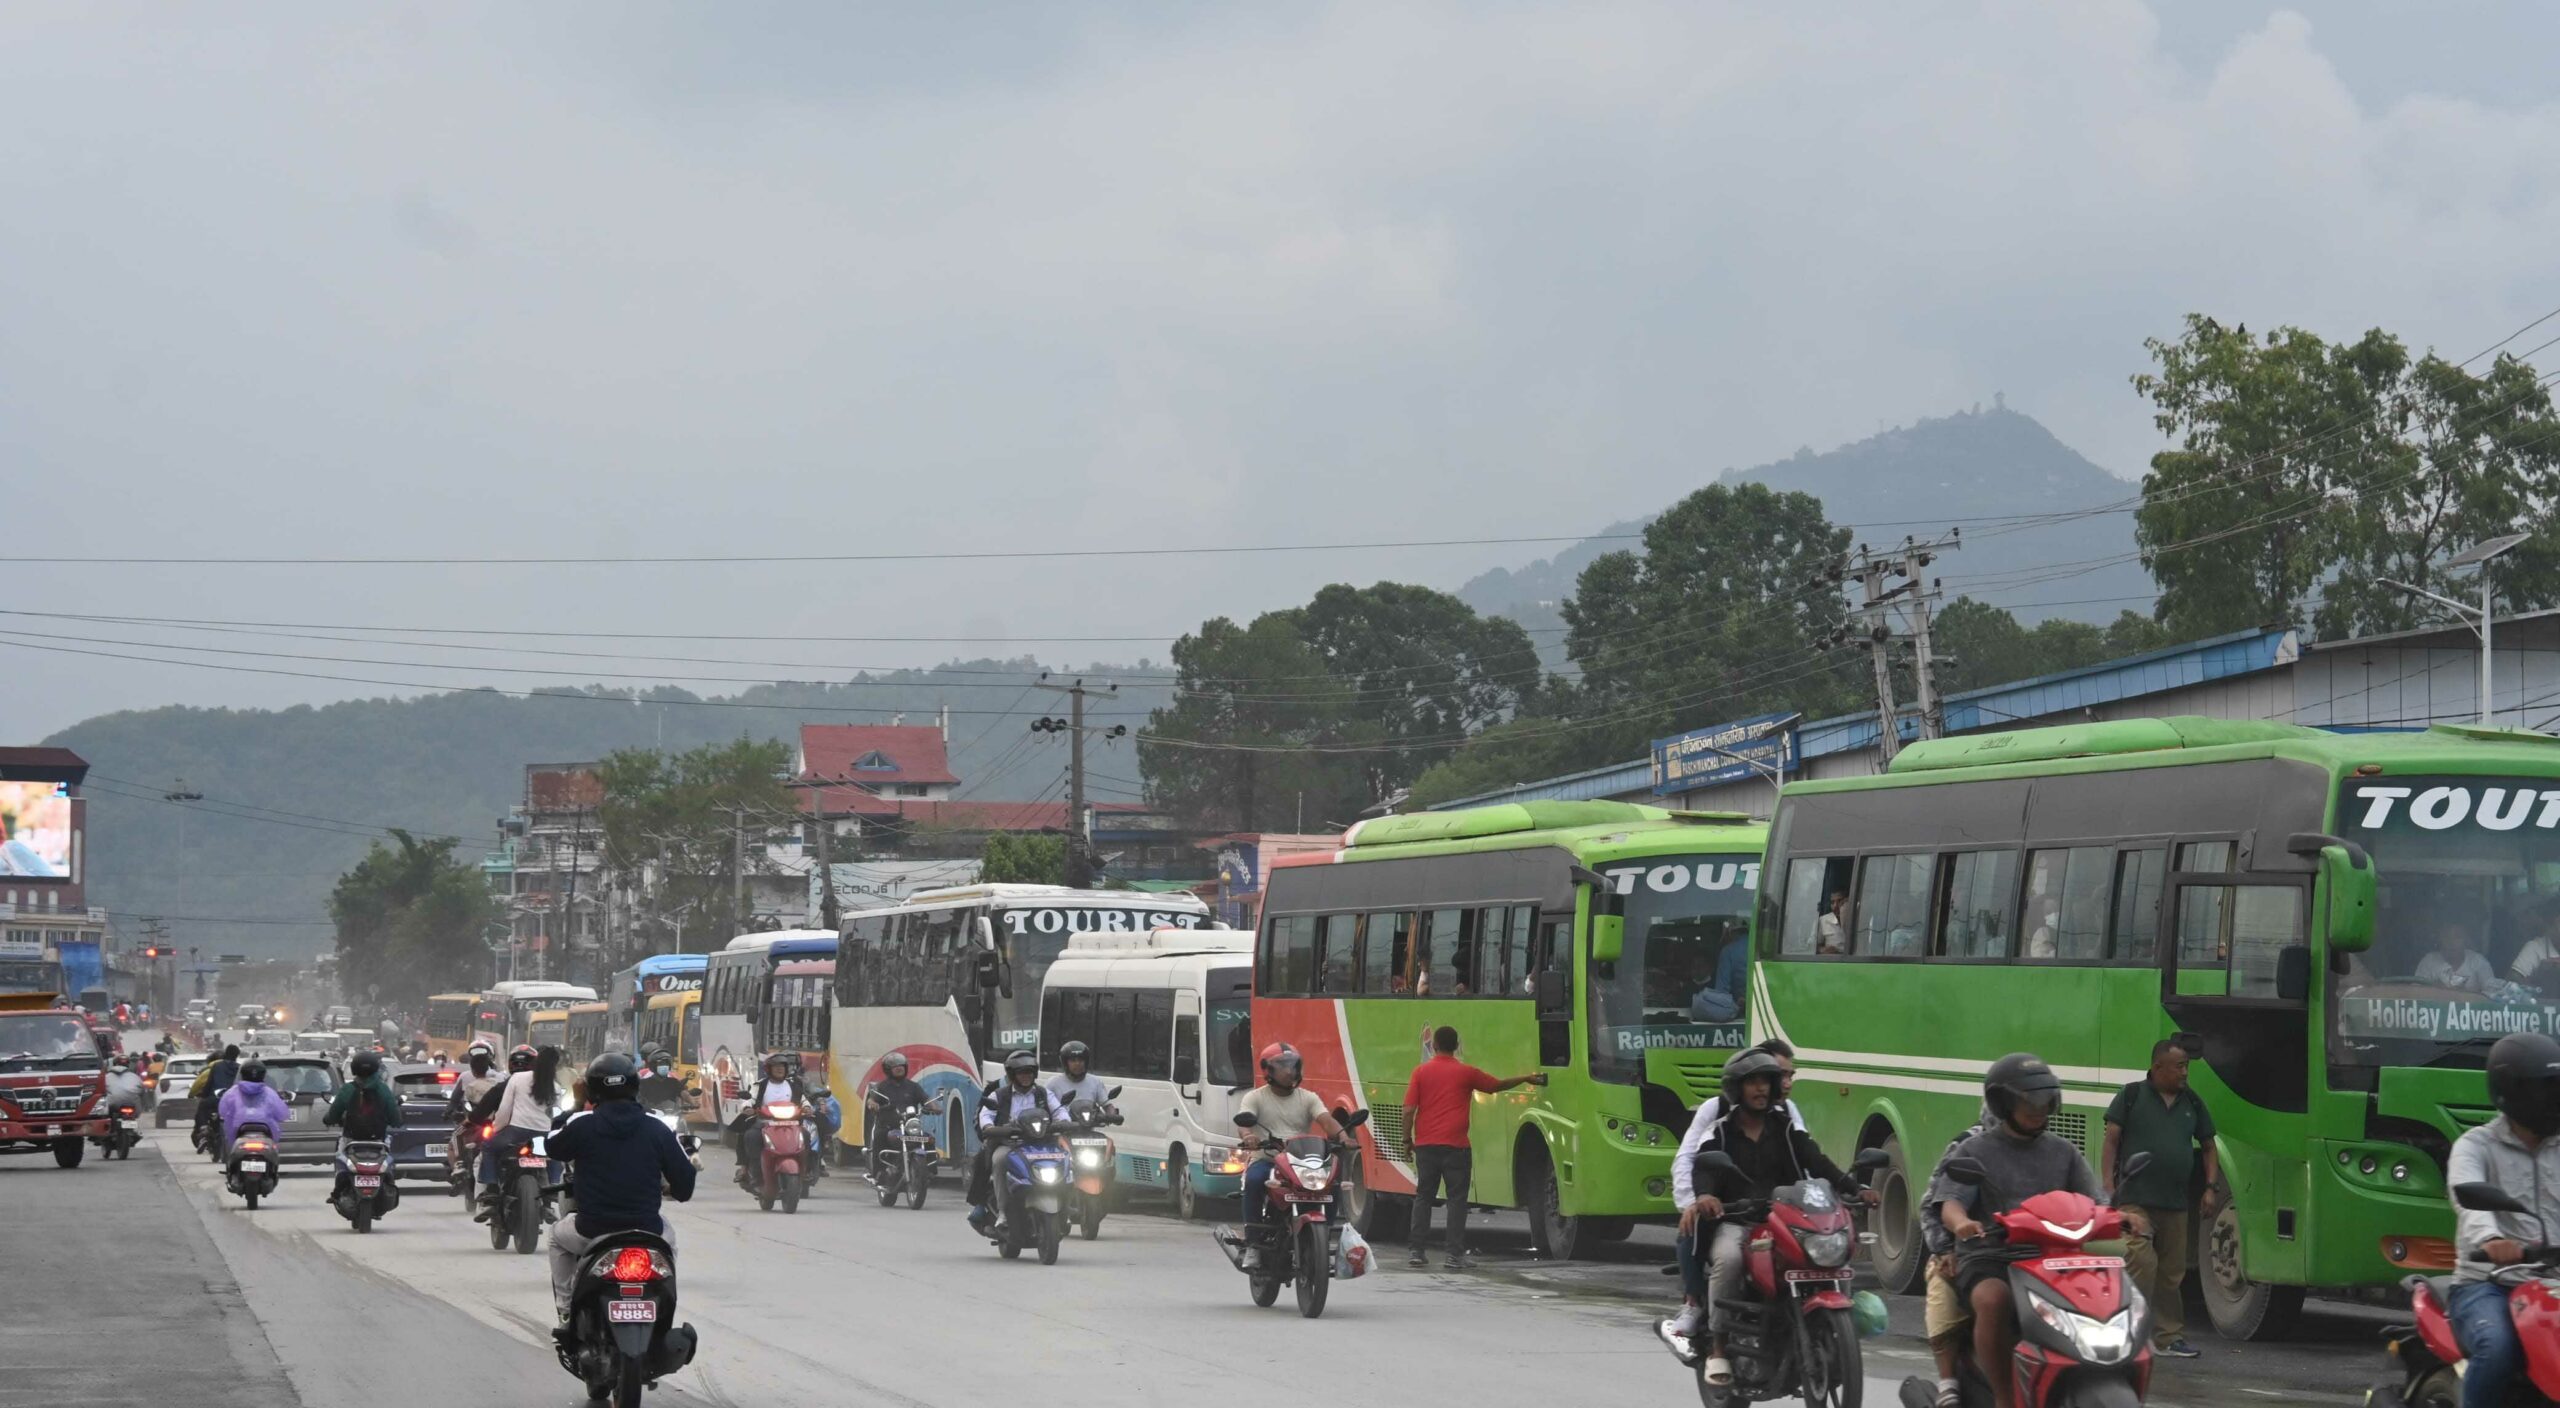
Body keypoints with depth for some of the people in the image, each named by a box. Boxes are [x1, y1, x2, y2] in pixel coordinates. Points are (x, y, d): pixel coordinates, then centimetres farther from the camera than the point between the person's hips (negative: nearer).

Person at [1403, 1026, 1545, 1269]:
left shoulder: (1420, 1072, 1)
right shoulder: (1466, 1073, 0)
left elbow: (1408, 1110, -3)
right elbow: (1498, 1085, 14)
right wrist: (1526, 1079, 29)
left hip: (1426, 1145, 2)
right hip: (1455, 1146, -2)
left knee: (1423, 1196, 10)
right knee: (1457, 1199, 2)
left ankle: (1416, 1251, 7)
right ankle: (1454, 1253, -3)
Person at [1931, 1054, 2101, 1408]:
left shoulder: (2062, 1152, 18)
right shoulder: (1975, 1150, 6)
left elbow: (2094, 1201, 10)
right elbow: (1949, 1202, -7)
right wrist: (1961, 1223, -33)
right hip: (1987, 1261, -4)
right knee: (1994, 1300, -37)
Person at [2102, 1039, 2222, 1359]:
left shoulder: (2192, 1102, 16)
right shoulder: (2132, 1096, 2)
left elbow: (2208, 1147, 23)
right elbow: (2111, 1140, 0)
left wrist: (2211, 1187, 11)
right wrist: (2107, 1183, -9)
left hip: (2176, 1204, 5)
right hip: (2135, 1199, -5)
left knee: (2172, 1273, 8)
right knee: (2142, 1262, -18)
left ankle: (2169, 1336, 15)